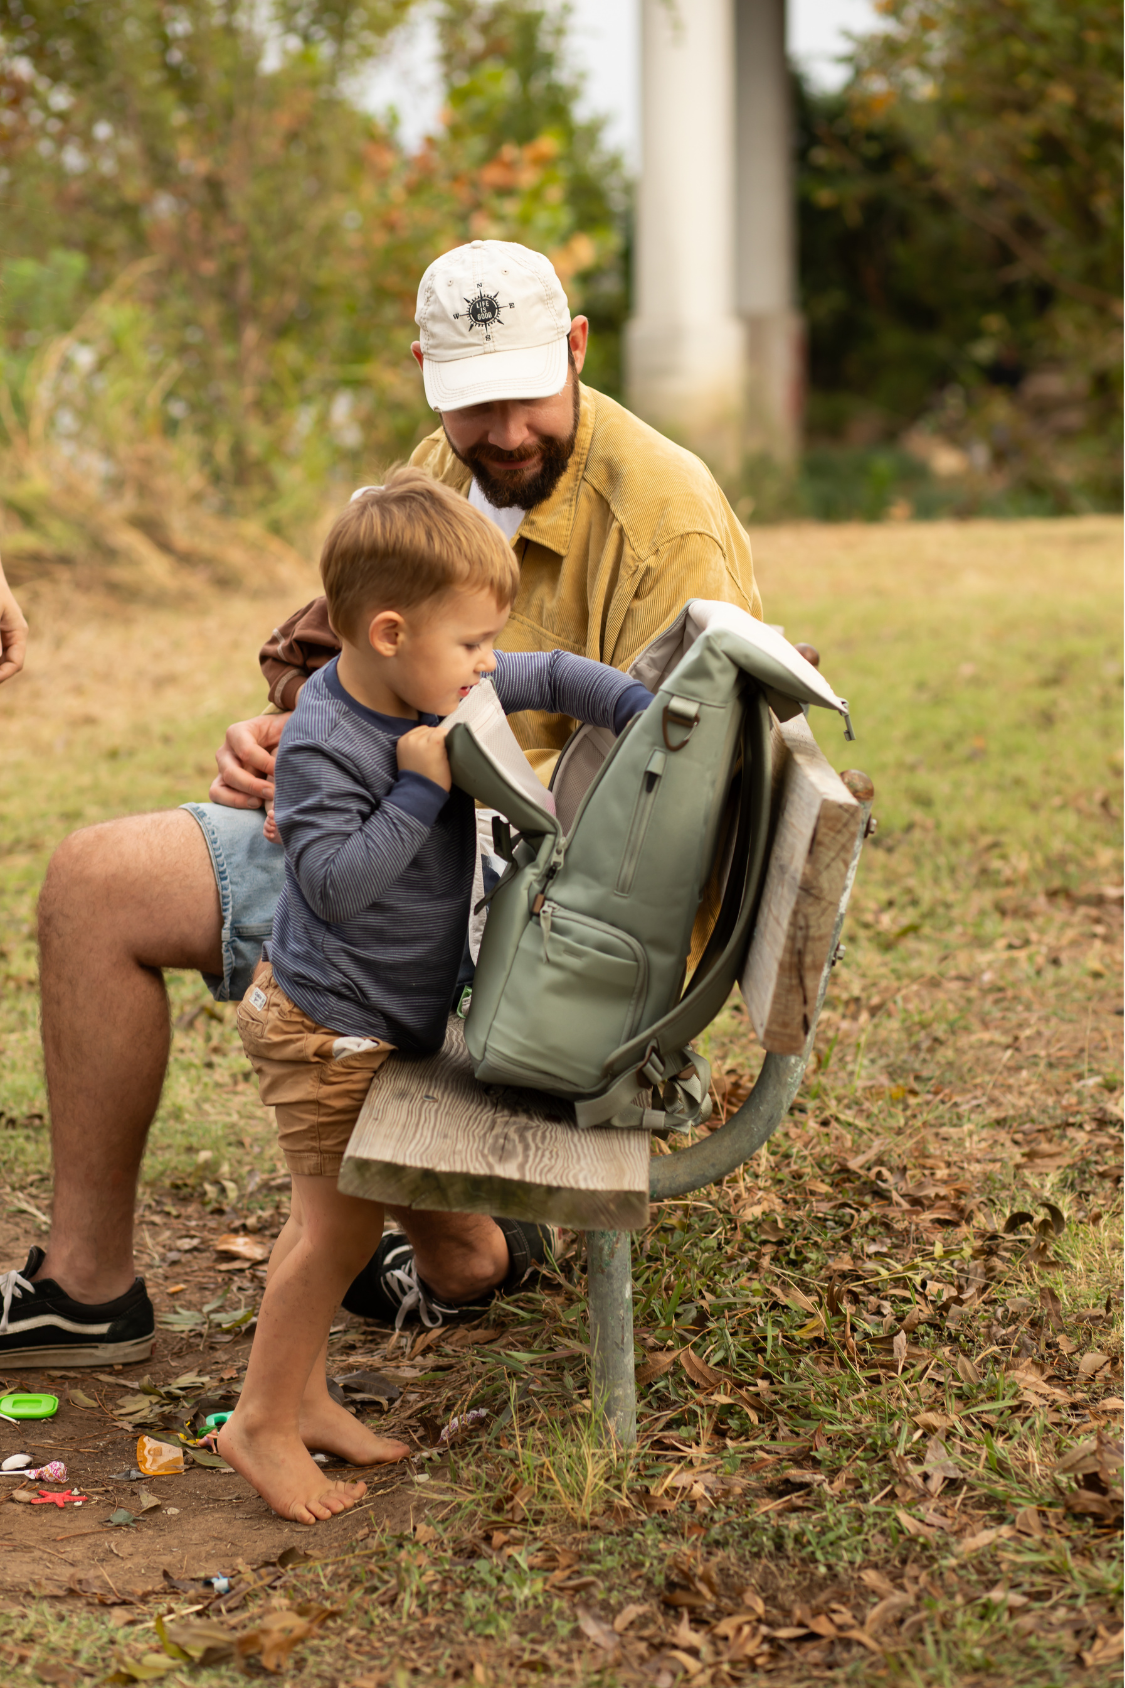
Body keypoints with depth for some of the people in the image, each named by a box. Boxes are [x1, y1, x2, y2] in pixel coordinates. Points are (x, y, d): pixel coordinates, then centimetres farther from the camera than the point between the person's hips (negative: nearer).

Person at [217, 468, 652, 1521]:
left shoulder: (443, 688, -1)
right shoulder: (322, 745, -25)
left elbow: (552, 678, 10)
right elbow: (335, 884, -29)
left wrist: (647, 713, -3)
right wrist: (419, 788, -30)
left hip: (392, 1017, 9)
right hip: (324, 1025, -9)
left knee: (328, 1213, 17)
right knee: (344, 1219, -6)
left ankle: (302, 1398, 29)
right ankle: (263, 1423, 8)